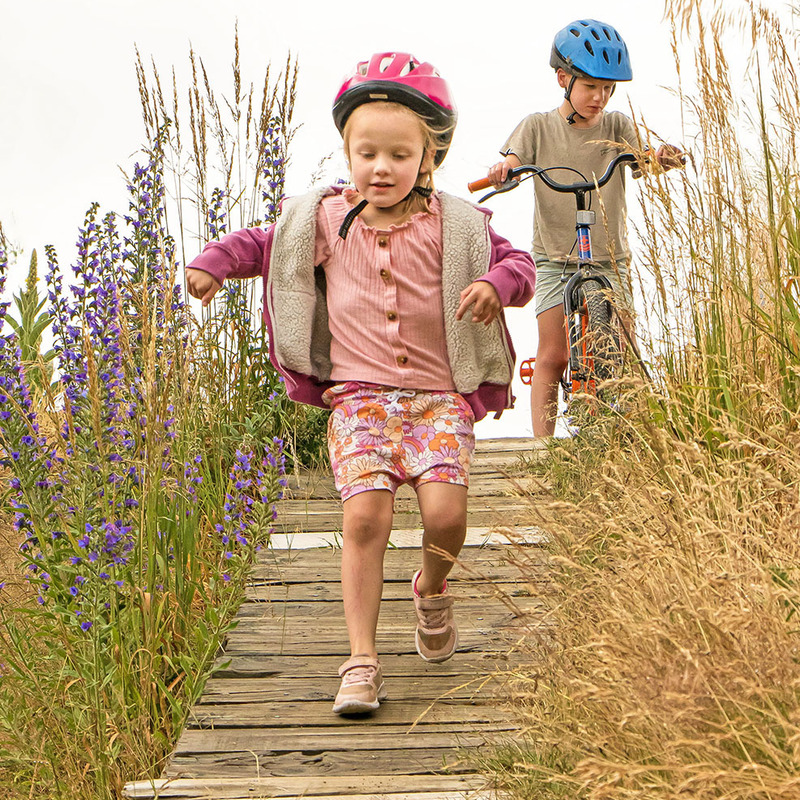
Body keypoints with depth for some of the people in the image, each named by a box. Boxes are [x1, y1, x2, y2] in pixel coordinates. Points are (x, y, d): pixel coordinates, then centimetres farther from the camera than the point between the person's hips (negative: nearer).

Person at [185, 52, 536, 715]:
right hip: (359, 396, 0)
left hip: (440, 395, 0)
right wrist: (213, 263, 3)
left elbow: (518, 264, 5)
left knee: (445, 513, -17)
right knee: (365, 517, -16)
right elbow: (263, 243, 20)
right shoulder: (325, 220, 7)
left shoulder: (455, 226, 3)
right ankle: (362, 662, -7)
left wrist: (497, 283, -17)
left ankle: (432, 589, 20)